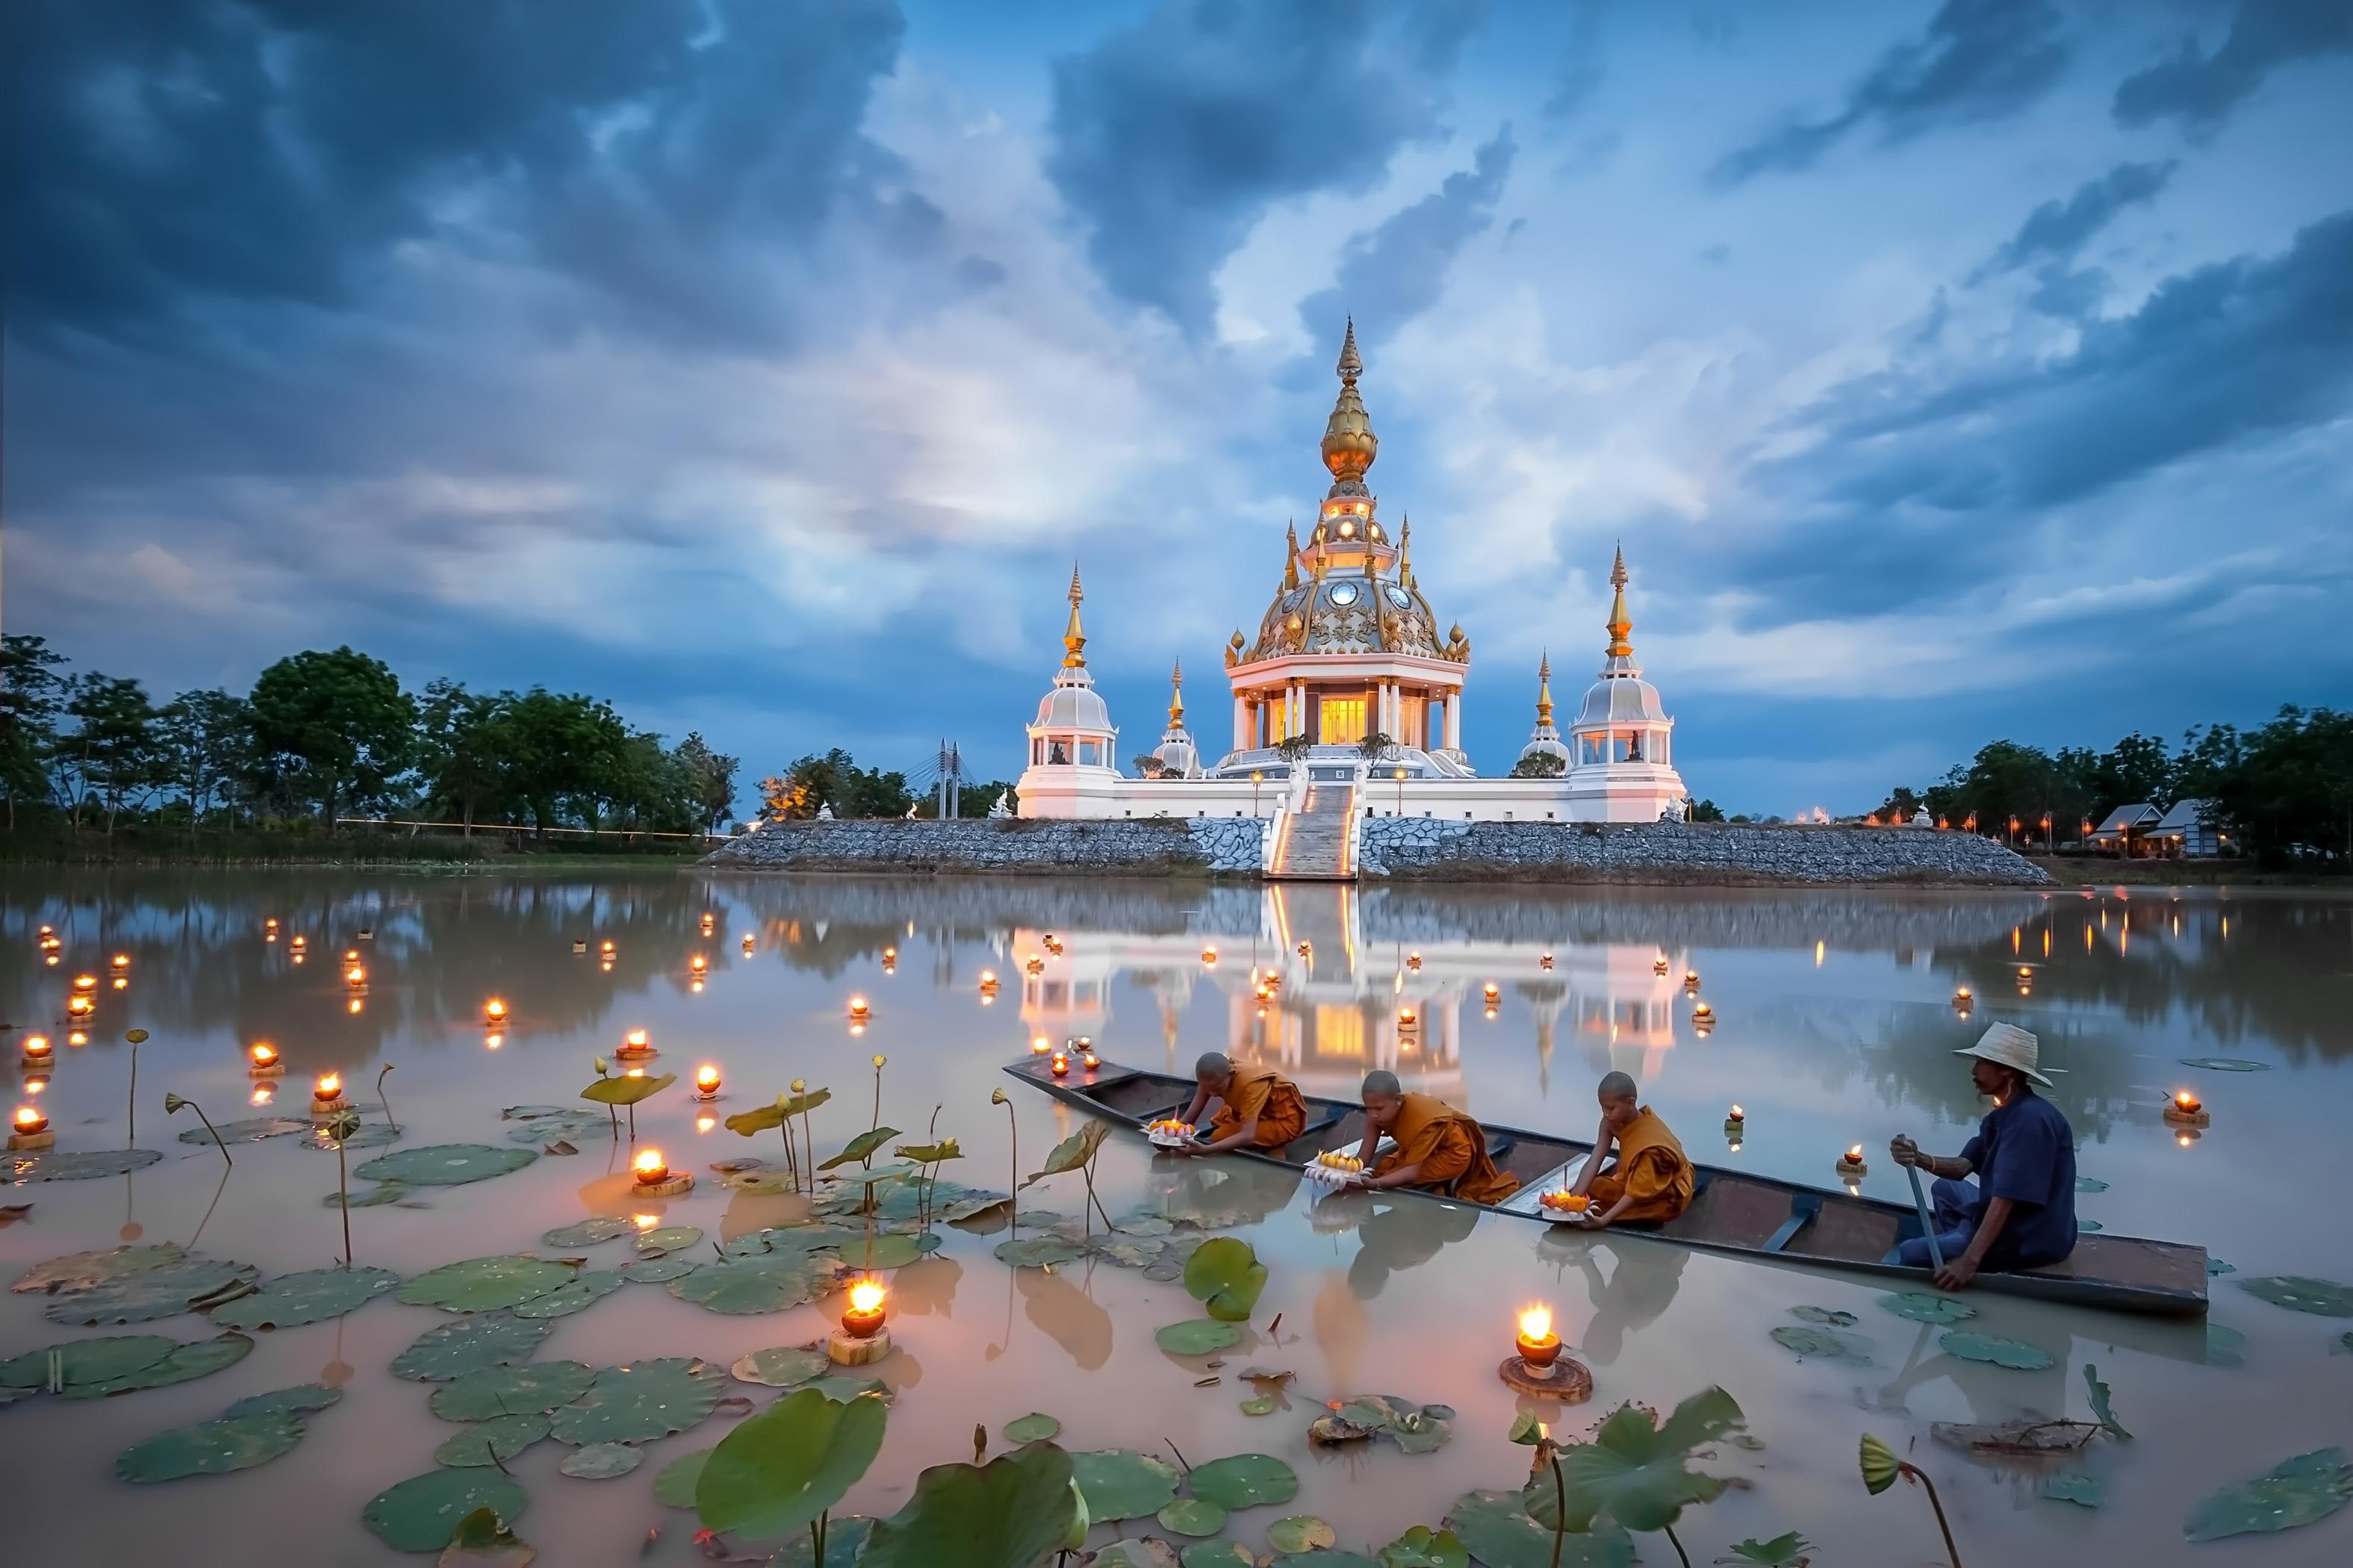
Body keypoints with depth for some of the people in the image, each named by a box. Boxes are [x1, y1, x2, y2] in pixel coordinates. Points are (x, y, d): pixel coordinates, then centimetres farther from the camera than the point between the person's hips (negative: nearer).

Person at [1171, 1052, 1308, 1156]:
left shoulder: (1250, 1084, -37)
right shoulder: (1212, 1079, -16)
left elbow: (1247, 1136, -46)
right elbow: (1188, 1118, -14)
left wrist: (1205, 1150, -56)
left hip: (1284, 1120, -8)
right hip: (1263, 1112, 9)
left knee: (1221, 1137, -21)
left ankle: (1272, 1150, -4)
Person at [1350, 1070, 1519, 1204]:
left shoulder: (1423, 1120, -40)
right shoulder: (1377, 1113, -21)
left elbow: (1412, 1172, -41)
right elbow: (1364, 1155, -23)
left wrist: (1374, 1183, -56)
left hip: (1453, 1152, -8)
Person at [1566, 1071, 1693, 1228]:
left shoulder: (1648, 1142, -34)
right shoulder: (1613, 1120, -15)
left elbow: (1636, 1192, -35)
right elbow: (1595, 1159, -20)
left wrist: (1604, 1220, -46)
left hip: (1665, 1197, -7)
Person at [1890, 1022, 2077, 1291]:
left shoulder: (2031, 1120, -24)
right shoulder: (2002, 1115, 8)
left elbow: (2006, 1197, -30)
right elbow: (1962, 1167, 8)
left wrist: (1970, 1261, -34)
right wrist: (1919, 1159, -14)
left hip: (2031, 1240, -10)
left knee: (1910, 1254, -12)